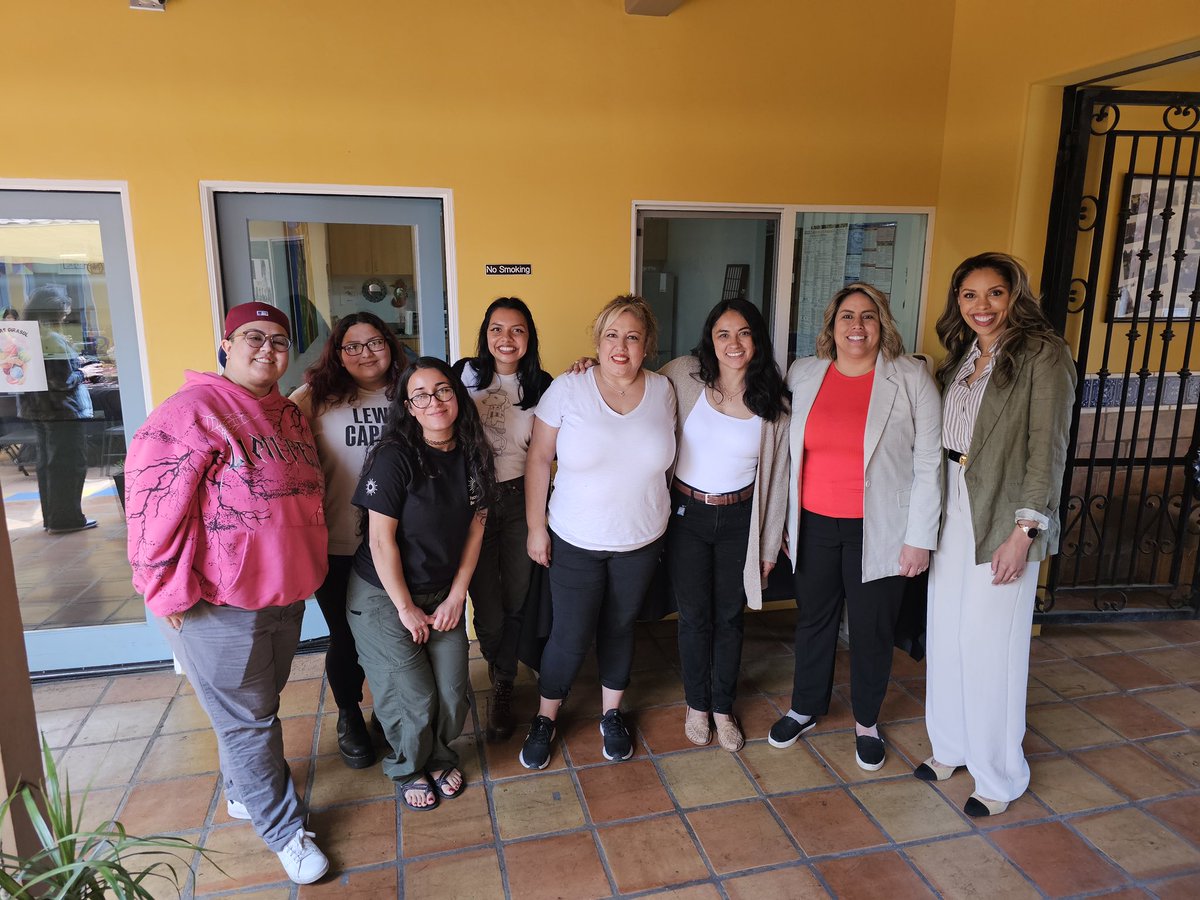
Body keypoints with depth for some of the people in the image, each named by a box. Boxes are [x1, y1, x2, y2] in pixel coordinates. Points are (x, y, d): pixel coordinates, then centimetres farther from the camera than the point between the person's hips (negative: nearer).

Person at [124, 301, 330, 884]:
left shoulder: (288, 414, 9)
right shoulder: (196, 409, -17)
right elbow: (154, 500, -21)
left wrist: (305, 572, 24)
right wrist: (170, 590, -18)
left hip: (285, 594, 8)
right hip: (219, 603, -8)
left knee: (259, 703, 23)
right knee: (247, 717, 7)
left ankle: (242, 790, 46)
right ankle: (283, 829, 23)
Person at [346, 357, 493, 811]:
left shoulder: (471, 455, -4)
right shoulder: (395, 456, -22)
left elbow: (475, 528, 1)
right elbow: (381, 540, -19)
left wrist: (456, 596, -3)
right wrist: (406, 608, -13)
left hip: (443, 594, 5)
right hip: (383, 597, -4)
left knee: (452, 692, 6)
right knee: (413, 697, 2)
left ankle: (440, 756, 37)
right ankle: (409, 768, 33)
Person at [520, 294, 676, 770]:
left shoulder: (662, 390, -4)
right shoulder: (567, 389, -13)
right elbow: (539, 459, -7)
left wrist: (657, 516, 10)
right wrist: (536, 527, -7)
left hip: (640, 541, 3)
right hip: (575, 542, -2)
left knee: (619, 626, 18)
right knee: (570, 637, 5)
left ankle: (611, 713, 40)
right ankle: (545, 718, 31)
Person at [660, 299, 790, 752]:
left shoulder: (773, 401, -7)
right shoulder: (685, 375, -10)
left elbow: (775, 477, 0)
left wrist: (769, 545, 4)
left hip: (739, 519, 1)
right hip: (687, 514, -1)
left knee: (729, 618, 13)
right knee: (694, 616, 10)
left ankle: (723, 708, 35)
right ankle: (696, 704, 34)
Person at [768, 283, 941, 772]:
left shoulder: (911, 378, -7)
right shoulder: (803, 374, 2)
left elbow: (929, 462, -6)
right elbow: (793, 450, 7)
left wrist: (920, 536, -8)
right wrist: (784, 520, 8)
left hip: (877, 530, -2)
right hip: (814, 525, 3)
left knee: (872, 628, 12)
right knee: (813, 618, 17)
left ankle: (867, 721, 36)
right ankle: (805, 707, 39)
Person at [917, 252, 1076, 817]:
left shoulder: (1043, 355, -10)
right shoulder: (961, 358, 10)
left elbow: (1047, 449, -13)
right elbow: (942, 440, 10)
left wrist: (1024, 531, -17)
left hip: (1003, 520, -6)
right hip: (951, 512, 6)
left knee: (990, 647, 2)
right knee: (946, 637, 14)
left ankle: (998, 776, 22)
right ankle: (950, 746, 33)